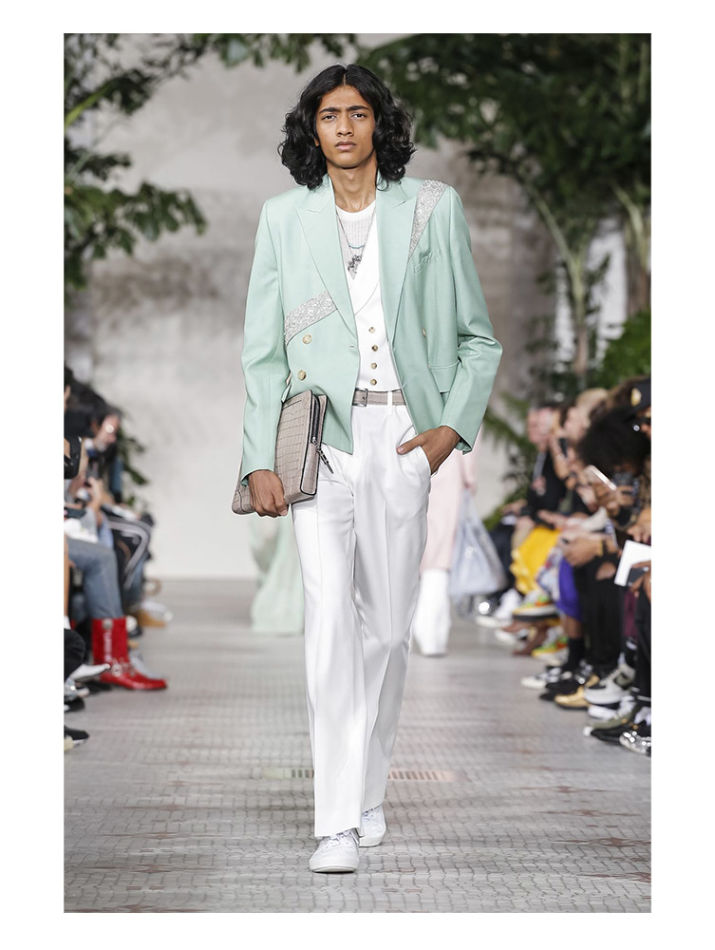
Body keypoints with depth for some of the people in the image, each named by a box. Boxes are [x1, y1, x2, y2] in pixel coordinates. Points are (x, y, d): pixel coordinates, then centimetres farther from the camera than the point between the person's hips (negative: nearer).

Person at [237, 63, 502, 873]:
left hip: (402, 433, 1)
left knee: (388, 622, 6)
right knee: (330, 614, -13)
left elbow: (478, 337, 11)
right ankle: (338, 822, -14)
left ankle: (368, 788, 26)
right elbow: (262, 351, 7)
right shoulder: (284, 217, 8)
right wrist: (261, 459, -2)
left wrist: (453, 425, -2)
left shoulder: (431, 207, 6)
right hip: (320, 435, -1)